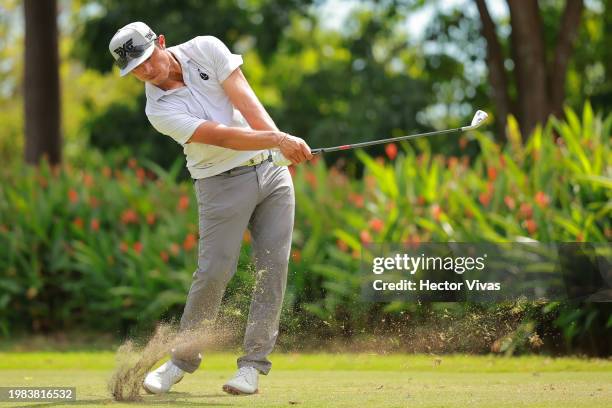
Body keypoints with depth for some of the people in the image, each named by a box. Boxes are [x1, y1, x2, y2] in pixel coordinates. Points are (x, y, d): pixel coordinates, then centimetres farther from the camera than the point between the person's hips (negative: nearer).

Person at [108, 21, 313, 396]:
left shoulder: (206, 49, -3)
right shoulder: (160, 109, -14)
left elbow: (246, 102, -13)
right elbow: (223, 136, -23)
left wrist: (284, 139, -25)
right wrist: (278, 139, -35)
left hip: (271, 170, 3)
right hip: (223, 185, -3)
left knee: (273, 266, -3)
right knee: (213, 272, -9)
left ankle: (252, 364, 1)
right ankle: (183, 361, 9)